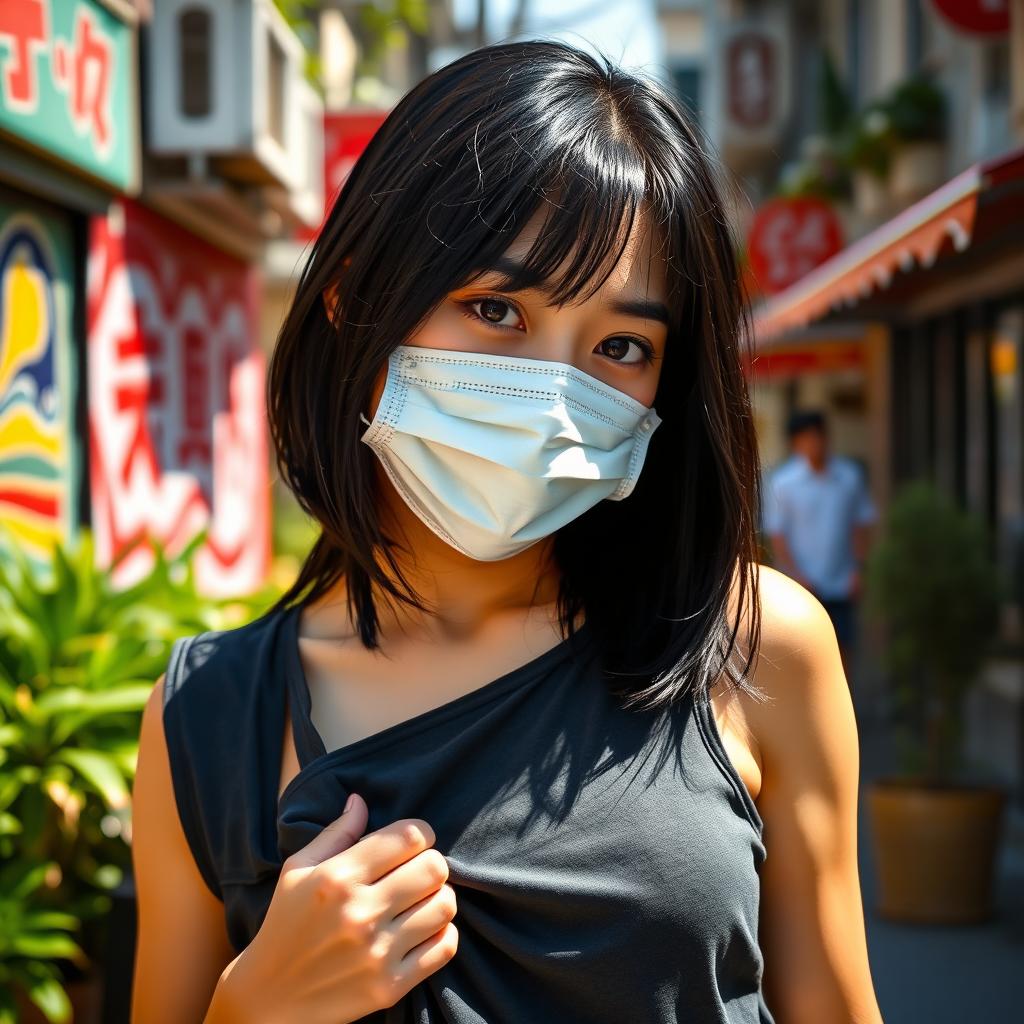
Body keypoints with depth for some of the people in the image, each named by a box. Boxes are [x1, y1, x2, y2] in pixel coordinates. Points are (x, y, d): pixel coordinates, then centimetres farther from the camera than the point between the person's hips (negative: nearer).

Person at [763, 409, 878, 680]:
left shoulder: (850, 475, 3)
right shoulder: (781, 482, -5)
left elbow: (861, 525, 8)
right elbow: (776, 533, -4)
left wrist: (858, 570, 0)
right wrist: (797, 576, -12)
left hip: (842, 585, 3)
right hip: (801, 586, -3)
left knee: (843, 652, 6)